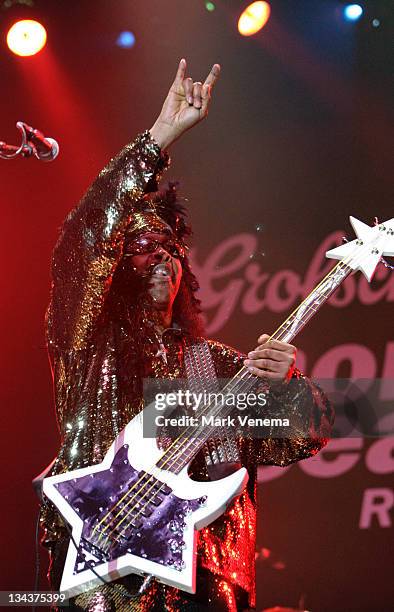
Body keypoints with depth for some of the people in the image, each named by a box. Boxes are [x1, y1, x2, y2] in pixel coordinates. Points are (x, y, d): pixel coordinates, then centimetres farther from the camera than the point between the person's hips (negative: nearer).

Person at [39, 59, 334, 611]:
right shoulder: (94, 343, 9)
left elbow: (305, 435, 13)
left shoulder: (215, 362, 19)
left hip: (195, 563, 3)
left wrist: (284, 384, -10)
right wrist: (160, 138, -10)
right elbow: (87, 235, -7)